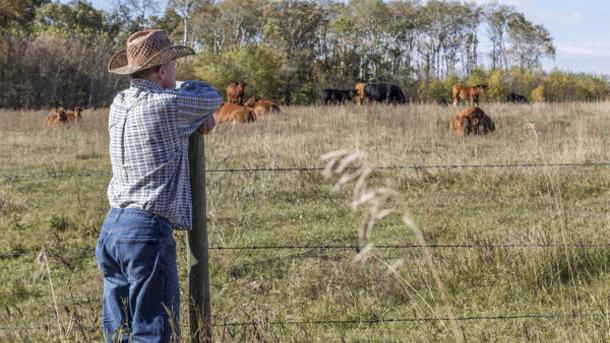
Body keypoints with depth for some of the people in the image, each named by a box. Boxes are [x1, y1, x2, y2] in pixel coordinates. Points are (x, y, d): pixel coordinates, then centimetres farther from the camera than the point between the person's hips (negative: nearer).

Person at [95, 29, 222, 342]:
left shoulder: (119, 104, 12)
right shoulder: (167, 105, -11)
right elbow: (212, 98, 7)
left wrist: (200, 114, 16)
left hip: (111, 228, 8)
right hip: (148, 231, -8)